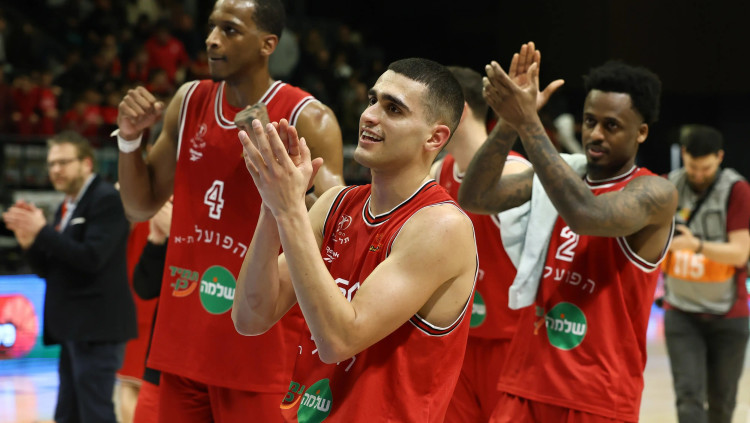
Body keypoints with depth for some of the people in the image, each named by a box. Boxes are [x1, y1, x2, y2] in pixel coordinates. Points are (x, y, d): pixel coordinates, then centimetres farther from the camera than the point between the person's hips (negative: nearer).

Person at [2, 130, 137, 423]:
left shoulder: (107, 199, -9)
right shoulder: (68, 205, 18)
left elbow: (91, 258, -21)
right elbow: (50, 270, 16)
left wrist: (42, 231, -19)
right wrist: (29, 241, -3)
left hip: (97, 326, -10)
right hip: (74, 328, 10)